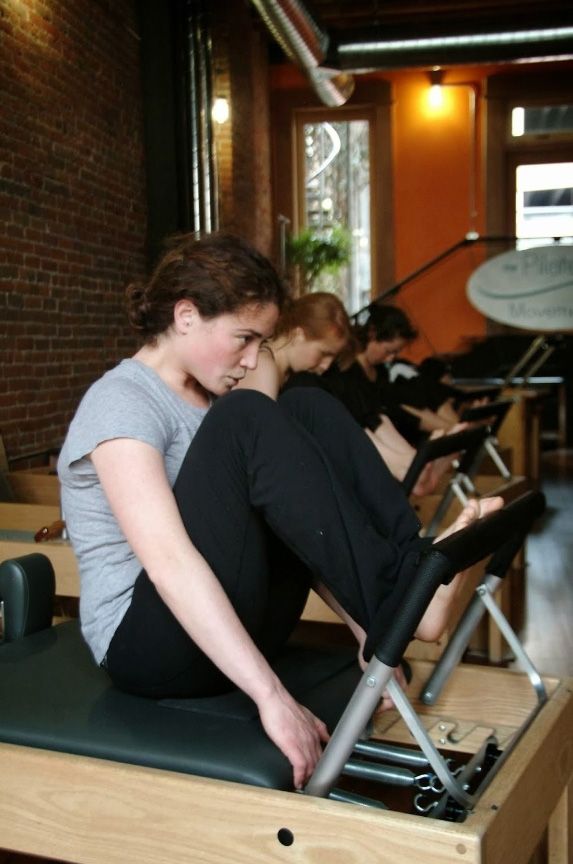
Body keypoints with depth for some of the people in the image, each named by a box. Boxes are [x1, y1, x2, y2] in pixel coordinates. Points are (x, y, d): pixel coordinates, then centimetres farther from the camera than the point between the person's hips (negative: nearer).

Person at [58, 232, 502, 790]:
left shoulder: (206, 401, 13)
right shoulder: (121, 403, -13)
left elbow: (293, 530, 11)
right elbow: (171, 562, -27)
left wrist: (368, 623, 0)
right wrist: (271, 695, -33)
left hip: (230, 623, 8)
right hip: (149, 641, -7)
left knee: (307, 413, -7)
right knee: (247, 423, -26)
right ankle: (402, 601, -24)